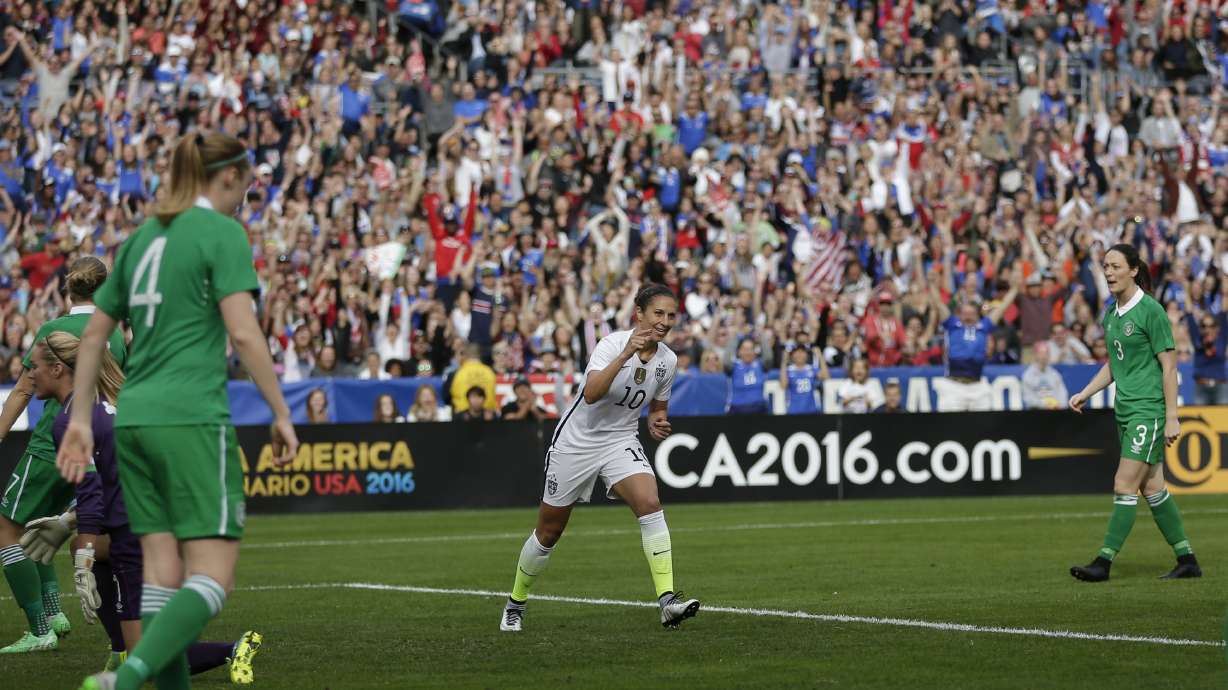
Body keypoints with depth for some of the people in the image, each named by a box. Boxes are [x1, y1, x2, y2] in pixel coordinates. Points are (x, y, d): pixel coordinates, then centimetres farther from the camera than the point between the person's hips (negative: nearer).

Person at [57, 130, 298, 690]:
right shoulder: (222, 232, -5)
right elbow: (243, 333, -13)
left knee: (163, 573, 7)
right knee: (212, 579, -8)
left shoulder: (143, 236, 16)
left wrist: (80, 419, 23)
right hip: (192, 417, -7)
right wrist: (281, 413, -6)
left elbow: (93, 333, 19)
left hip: (134, 417, 8)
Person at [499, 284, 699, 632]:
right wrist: (625, 355, -47)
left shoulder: (667, 360, -3)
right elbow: (591, 393, -37)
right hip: (577, 442, -3)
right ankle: (516, 601, 33)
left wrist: (657, 421, -7)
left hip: (621, 441, 3)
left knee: (650, 503, -25)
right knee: (549, 531, 8)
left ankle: (667, 600, -31)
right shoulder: (612, 344, -21)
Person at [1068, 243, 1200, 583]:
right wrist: (1085, 393, 11)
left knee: (1124, 487, -11)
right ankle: (1187, 560, 17)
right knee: (1152, 488, 10)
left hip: (1149, 409, -8)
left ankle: (1104, 562, -11)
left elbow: (1169, 366, -12)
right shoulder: (1110, 314, 11)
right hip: (1126, 410, 8)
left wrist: (1172, 417, -15)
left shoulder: (1151, 311, -12)